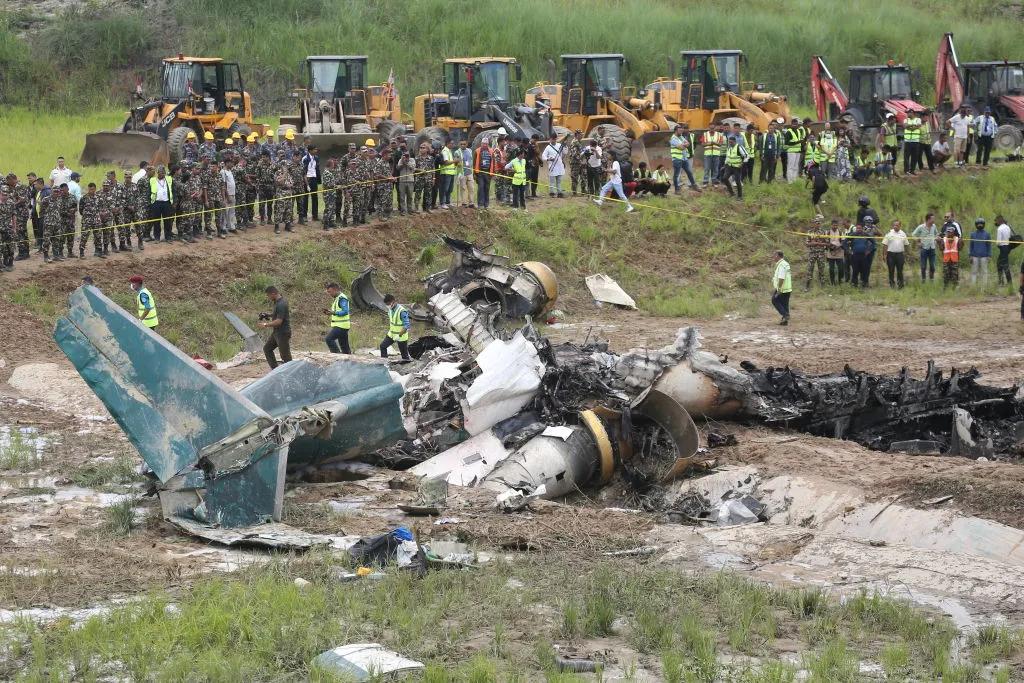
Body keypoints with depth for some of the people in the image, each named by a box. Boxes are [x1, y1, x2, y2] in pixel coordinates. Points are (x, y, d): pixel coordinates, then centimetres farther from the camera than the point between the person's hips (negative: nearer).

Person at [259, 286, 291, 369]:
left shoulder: (281, 304, -25)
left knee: (285, 356, -4)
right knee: (267, 348, 18)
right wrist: (268, 315, 8)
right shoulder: (277, 302, 6)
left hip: (283, 333, -11)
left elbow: (279, 321, -28)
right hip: (277, 332, 11)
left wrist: (265, 324, -18)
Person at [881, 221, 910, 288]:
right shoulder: (889, 234, 0)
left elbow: (905, 244, 13)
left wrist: (905, 254, 9)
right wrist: (884, 254, -8)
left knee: (900, 270, 1)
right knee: (891, 270, 3)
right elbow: (885, 245, -2)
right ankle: (891, 283, 12)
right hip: (891, 254, -1)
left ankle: (900, 285, 5)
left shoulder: (903, 234, 8)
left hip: (900, 254, 1)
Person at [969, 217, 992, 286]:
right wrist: (970, 256, 2)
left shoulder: (987, 234, 4)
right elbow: (971, 246, 10)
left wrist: (989, 256, -4)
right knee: (974, 271, 2)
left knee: (984, 271, 0)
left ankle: (984, 285, 4)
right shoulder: (973, 234, 9)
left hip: (984, 256, -1)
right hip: (975, 256, 1)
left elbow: (989, 245, 3)